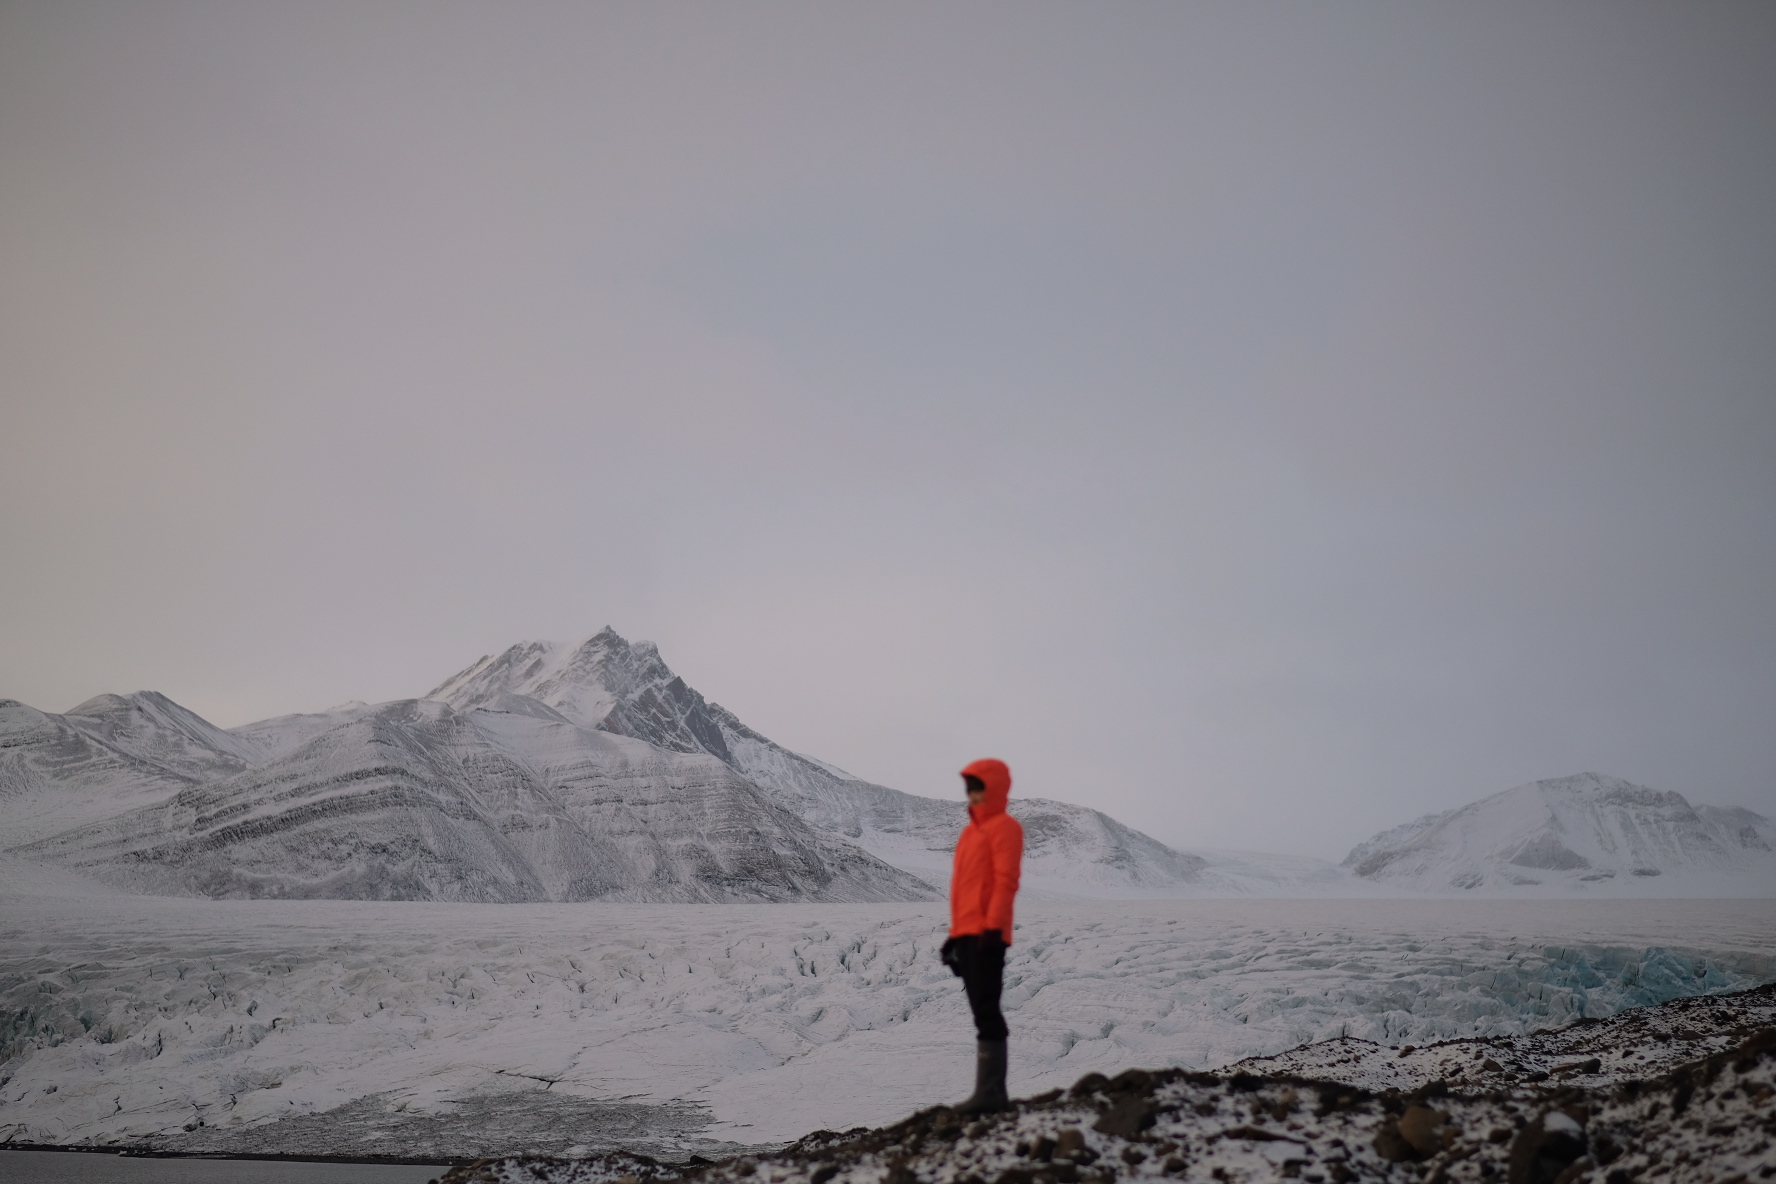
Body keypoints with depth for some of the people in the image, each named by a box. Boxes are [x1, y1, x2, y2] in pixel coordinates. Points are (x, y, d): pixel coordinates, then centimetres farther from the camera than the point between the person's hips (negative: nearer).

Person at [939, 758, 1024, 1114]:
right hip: (967, 934, 9)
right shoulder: (972, 830, 21)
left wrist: (994, 927, -21)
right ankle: (992, 1092, 11)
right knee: (982, 1012, 8)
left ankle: (990, 1093, -13)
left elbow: (1005, 880, -13)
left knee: (986, 1012, -11)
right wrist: (956, 933, 20)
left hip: (986, 934, -9)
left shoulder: (1004, 826, -4)